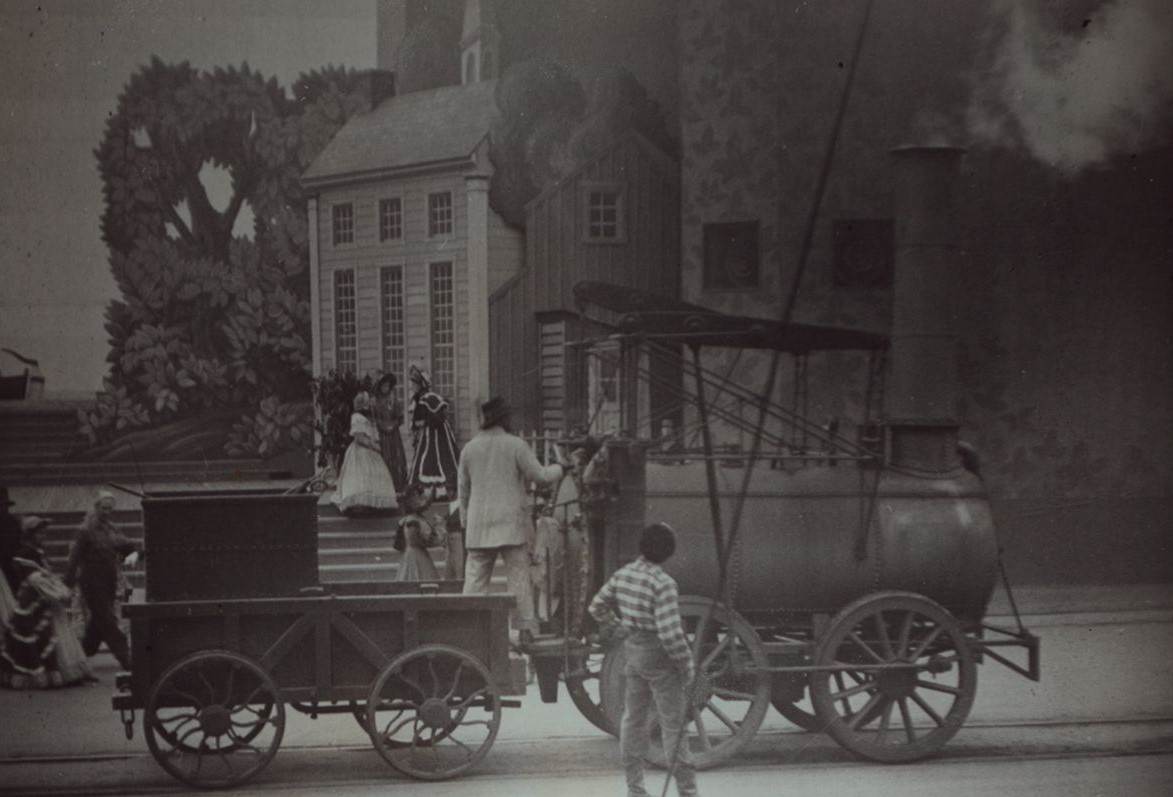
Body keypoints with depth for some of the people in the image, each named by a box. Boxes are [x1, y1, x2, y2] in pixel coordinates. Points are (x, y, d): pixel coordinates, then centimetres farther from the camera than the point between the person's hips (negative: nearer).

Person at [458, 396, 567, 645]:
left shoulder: (469, 448, 6)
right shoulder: (515, 445, -5)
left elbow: (463, 490, 12)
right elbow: (539, 475, -4)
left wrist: (465, 521, 21)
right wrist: (561, 468, 15)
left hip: (478, 525, 2)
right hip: (510, 522, -2)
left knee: (475, 577, 4)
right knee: (518, 575, 2)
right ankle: (525, 628, 0)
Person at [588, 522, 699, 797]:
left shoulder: (623, 574, -1)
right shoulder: (663, 584, -24)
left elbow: (597, 607, 11)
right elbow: (670, 633, -27)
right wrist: (687, 664, -14)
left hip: (633, 651, 7)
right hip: (659, 659, -7)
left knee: (634, 719, 16)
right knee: (673, 725, 1)